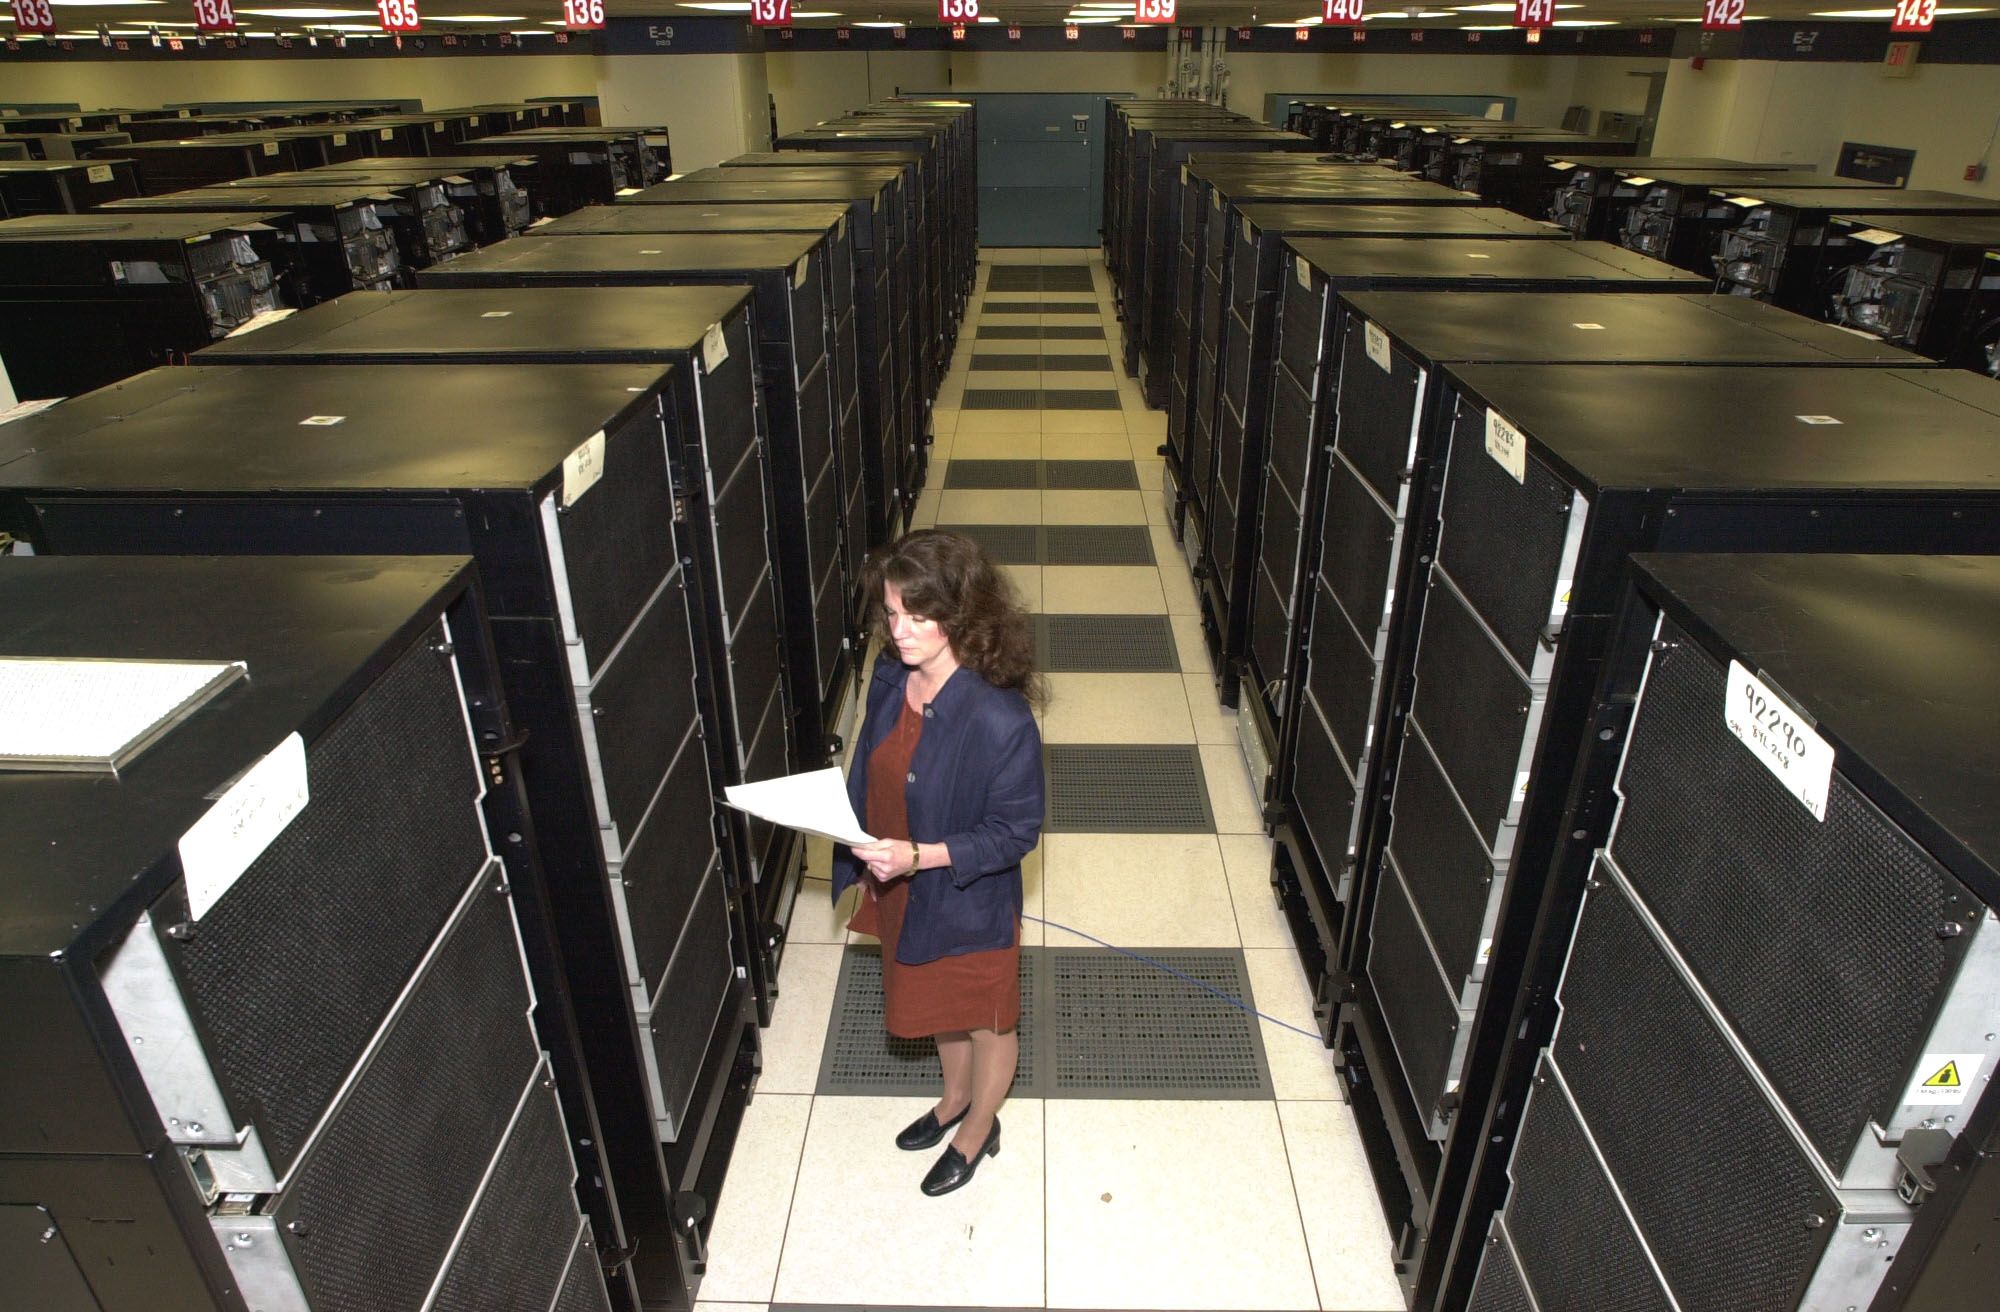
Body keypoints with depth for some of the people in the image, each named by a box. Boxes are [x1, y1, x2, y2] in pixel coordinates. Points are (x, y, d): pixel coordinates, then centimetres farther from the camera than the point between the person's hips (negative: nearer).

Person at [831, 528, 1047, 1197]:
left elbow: (1016, 831, -23)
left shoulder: (1000, 719, -32)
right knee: (939, 1005, 31)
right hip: (902, 891, 6)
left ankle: (978, 1130, 50)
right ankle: (956, 1098, 59)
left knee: (986, 1020, 22)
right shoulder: (890, 678, -11)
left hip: (971, 902, -6)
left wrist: (920, 856, -32)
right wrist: (846, 831, -6)